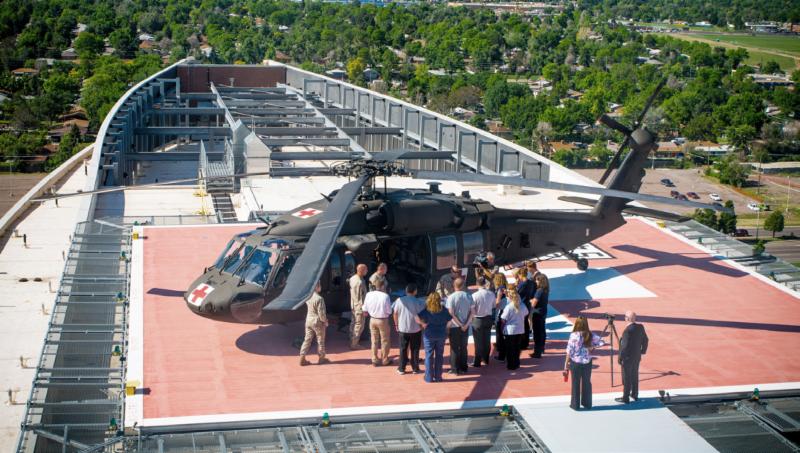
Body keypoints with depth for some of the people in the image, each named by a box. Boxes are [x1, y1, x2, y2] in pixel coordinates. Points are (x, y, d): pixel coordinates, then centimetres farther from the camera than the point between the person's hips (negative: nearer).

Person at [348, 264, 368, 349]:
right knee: (359, 325, 1)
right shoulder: (360, 282, -27)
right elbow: (360, 297, -25)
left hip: (353, 305, 10)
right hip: (359, 307, -10)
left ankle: (352, 342, 29)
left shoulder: (353, 278, 3)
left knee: (354, 324, 19)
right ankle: (354, 344, 7)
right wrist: (363, 309, -19)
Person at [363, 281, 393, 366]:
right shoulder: (385, 296, -20)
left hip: (372, 319, 4)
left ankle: (375, 359, 25)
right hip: (383, 320, -4)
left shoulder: (369, 294, -8)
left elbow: (365, 310, 0)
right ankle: (385, 360, 24)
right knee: (384, 341, 14)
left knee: (374, 340, 17)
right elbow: (389, 312, -13)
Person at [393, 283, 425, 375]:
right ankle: (415, 368, 18)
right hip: (416, 329, -1)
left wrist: (396, 324, 12)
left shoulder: (399, 300, -9)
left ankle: (401, 369, 16)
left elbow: (395, 313, -1)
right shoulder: (418, 302, -14)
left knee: (403, 349, 12)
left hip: (403, 329, 1)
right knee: (415, 349, 12)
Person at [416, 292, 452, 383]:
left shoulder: (426, 311, -11)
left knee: (429, 356, 7)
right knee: (439, 355, 11)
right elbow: (449, 321, -1)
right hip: (441, 335, 2)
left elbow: (417, 318, -21)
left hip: (429, 335, -2)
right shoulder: (444, 311, -5)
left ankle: (429, 377, 10)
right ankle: (438, 377, 15)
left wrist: (423, 323, -4)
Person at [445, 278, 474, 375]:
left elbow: (451, 314, -18)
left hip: (454, 326, -4)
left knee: (454, 348, 7)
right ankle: (463, 368, 23)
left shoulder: (451, 297, -14)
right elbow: (472, 312, -3)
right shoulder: (468, 297, -1)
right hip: (466, 326, 4)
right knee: (463, 347, 16)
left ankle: (455, 369, 12)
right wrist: (465, 324, -7)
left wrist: (460, 325, -12)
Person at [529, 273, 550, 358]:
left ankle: (537, 352, 1)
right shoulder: (546, 290, 3)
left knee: (537, 333, -2)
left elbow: (533, 304, -19)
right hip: (543, 312, 9)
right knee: (542, 331, 20)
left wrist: (531, 300, 0)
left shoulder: (539, 291, -22)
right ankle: (541, 349, 34)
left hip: (537, 314, -9)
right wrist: (534, 300, 7)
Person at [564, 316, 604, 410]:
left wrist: (566, 363, -3)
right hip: (587, 362, 3)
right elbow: (601, 342, -7)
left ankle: (575, 404, 14)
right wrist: (592, 347, -1)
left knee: (576, 383, 8)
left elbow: (569, 351, -12)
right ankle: (587, 404, 23)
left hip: (575, 362, -3)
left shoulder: (573, 335, -15)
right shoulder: (590, 335, -5)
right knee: (587, 383, 14)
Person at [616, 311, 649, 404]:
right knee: (635, 376, 20)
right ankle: (635, 395, 32)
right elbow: (645, 340, 7)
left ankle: (626, 398, 11)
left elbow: (624, 346, -24)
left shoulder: (627, 331, -26)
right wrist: (643, 351, 19)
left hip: (628, 358, -7)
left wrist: (620, 357, -13)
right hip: (637, 357, 7)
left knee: (626, 378, 4)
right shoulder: (640, 327, -4)